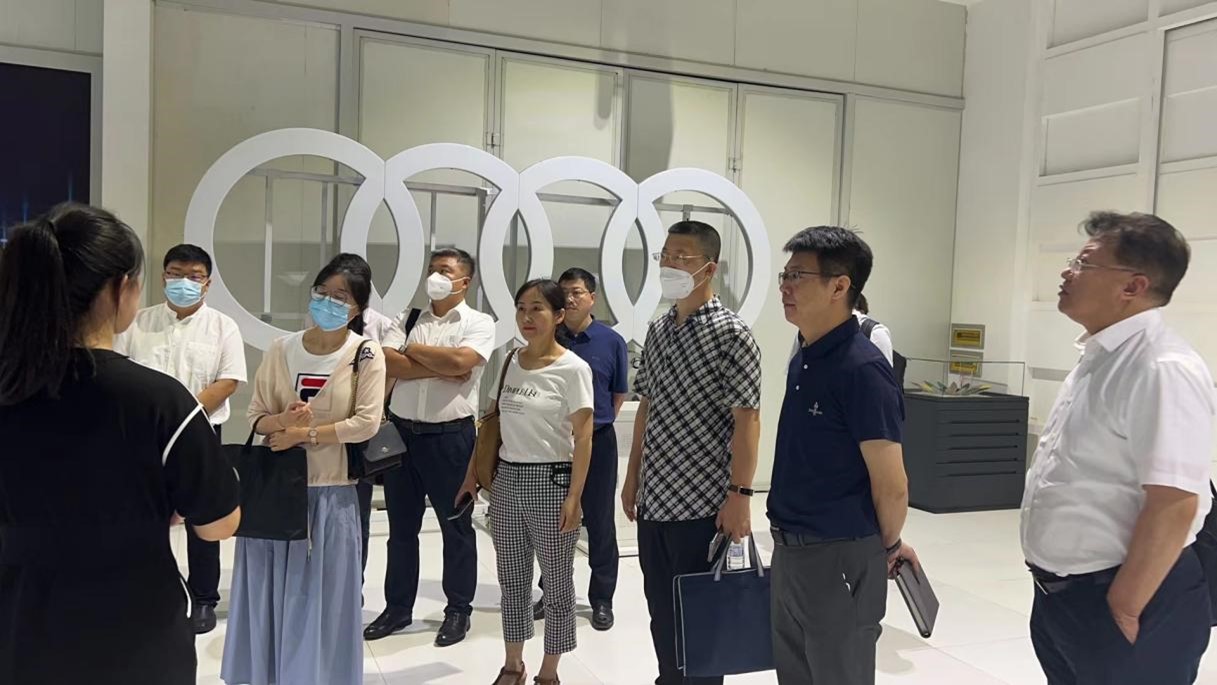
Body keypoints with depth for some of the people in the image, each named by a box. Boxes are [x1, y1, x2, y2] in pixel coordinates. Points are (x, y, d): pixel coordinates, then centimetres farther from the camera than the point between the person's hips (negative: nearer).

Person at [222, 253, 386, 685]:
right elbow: (256, 417, 5)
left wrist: (304, 434, -14)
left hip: (331, 492, -3)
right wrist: (284, 420, -17)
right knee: (270, 592, 13)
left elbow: (367, 423, -13)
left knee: (322, 597, 8)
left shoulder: (366, 354, -6)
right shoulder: (281, 350, 3)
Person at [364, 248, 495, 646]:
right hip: (401, 431, 5)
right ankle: (398, 607, 28)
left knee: (456, 526, 7)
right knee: (401, 526, 14)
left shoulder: (479, 324, -3)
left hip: (450, 436, -4)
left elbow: (460, 361, -21)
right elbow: (385, 363, -6)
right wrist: (439, 368, -13)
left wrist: (413, 350, -6)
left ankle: (458, 610, 22)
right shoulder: (408, 320, 9)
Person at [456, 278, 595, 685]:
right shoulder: (510, 362, 7)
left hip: (551, 481, -5)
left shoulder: (573, 369, -10)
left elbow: (582, 438, -13)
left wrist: (574, 497, -18)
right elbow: (492, 423, 13)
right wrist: (472, 474, 10)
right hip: (507, 479, 6)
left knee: (556, 582, 7)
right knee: (511, 578, 15)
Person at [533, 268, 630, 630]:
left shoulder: (612, 341, -4)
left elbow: (618, 394, 5)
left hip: (596, 441, -1)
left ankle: (602, 599, 21)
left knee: (600, 523, 7)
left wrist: (597, 423, 6)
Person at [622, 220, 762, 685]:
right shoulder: (657, 331, 10)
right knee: (661, 610, 17)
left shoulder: (731, 334, -12)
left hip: (703, 503, -7)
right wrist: (633, 476, 15)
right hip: (654, 499, 7)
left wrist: (739, 495, -19)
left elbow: (747, 420, -15)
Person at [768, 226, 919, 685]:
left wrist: (887, 546, -2)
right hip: (789, 550, 8)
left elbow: (891, 486, -17)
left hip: (839, 559, -8)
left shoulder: (862, 368, -21)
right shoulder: (803, 359, 6)